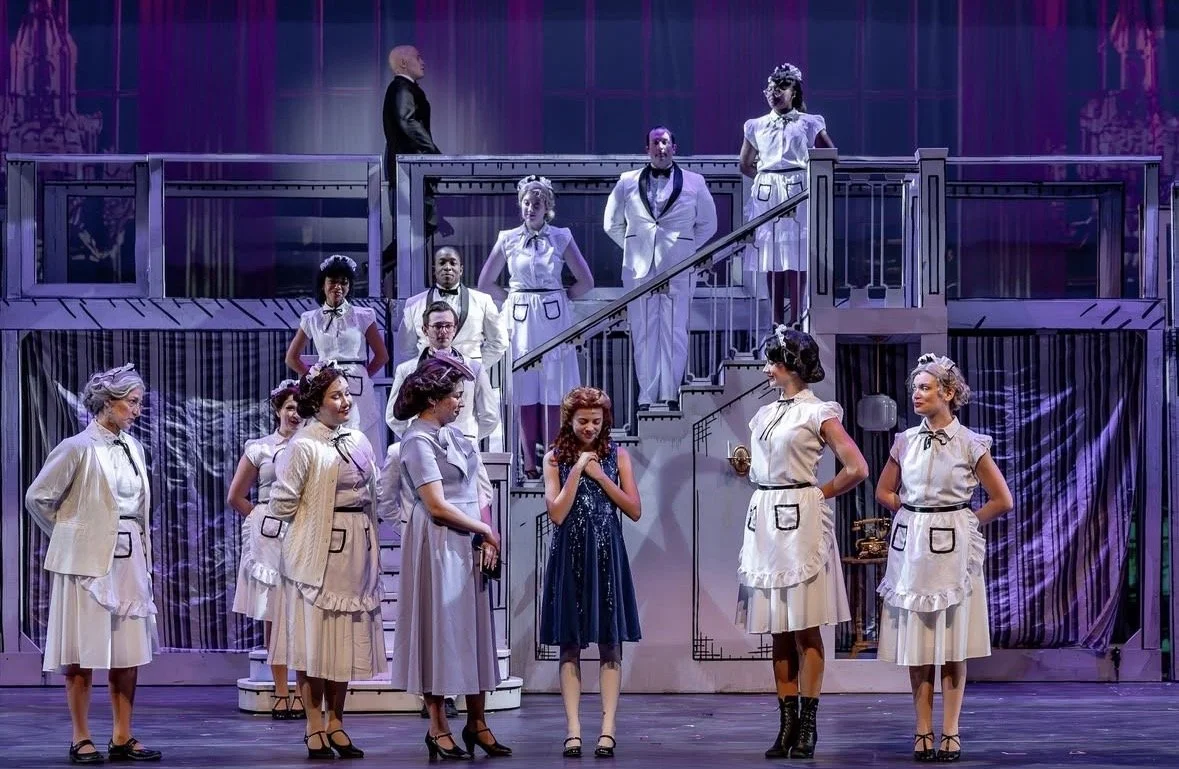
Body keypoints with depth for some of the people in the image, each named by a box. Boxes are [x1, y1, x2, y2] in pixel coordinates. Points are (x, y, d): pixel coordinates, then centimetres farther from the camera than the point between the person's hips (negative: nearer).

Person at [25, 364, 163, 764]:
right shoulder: (78, 447, -10)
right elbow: (38, 497, -6)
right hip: (89, 560, -7)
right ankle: (81, 740, 6)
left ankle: (122, 737, 14)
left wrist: (144, 555, 13)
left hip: (129, 558, 7)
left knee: (129, 652, 7)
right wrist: (71, 536, 3)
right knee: (83, 654, 0)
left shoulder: (132, 446, 10)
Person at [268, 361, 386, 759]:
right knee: (314, 637, 0)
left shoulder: (358, 441, 10)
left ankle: (335, 722, 18)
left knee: (347, 638, 9)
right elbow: (282, 504, -12)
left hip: (356, 552, 6)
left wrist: (365, 533, 8)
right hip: (317, 553, -6)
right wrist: (320, 518, -1)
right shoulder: (303, 446, -10)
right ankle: (314, 726, 8)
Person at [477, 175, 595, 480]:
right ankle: (530, 461, 5)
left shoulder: (561, 238, 2)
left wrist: (560, 297, 4)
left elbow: (586, 281, 4)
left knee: (554, 390, 0)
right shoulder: (508, 239, 4)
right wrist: (512, 298, 6)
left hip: (554, 318, 0)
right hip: (521, 319, 1)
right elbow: (485, 283, 10)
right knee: (525, 389, 1)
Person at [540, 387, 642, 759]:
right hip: (569, 557, 0)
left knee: (610, 644, -1)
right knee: (570, 645, 1)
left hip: (606, 555, 0)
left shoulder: (617, 455, 5)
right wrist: (577, 471, -11)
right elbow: (557, 513, -7)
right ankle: (573, 729, 3)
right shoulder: (555, 458, 2)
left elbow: (635, 510, -1)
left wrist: (600, 476, -8)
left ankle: (608, 729, 0)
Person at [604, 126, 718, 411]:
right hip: (639, 269, 1)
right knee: (643, 334, 1)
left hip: (678, 269, -1)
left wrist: (686, 250, 6)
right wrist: (633, 248, 10)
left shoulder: (694, 183, 7)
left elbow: (707, 224, 14)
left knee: (675, 332, -1)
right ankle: (646, 397, 6)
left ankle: (671, 395, 5)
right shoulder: (627, 183, 9)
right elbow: (612, 223, 17)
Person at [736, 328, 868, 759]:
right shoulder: (764, 414, 16)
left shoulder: (819, 413, -4)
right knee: (778, 631, 7)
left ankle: (807, 726, 0)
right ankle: (787, 724, 10)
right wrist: (744, 466, 7)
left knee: (805, 629, -3)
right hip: (765, 520, 7)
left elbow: (856, 469, -9)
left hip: (800, 521, -7)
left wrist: (819, 494, -2)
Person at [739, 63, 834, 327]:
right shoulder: (757, 126, 10)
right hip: (767, 195, 3)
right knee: (771, 260, 3)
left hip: (798, 195, -3)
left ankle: (796, 319, -1)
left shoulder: (808, 124, 3)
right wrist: (766, 177, 10)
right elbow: (745, 164, 19)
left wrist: (811, 174, 3)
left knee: (796, 257, -5)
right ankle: (777, 321, 8)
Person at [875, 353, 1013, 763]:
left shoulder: (970, 445, -4)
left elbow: (1002, 500, 0)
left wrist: (964, 521, 2)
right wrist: (913, 512, 6)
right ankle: (923, 731, 9)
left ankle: (950, 732, 5)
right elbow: (884, 491, 18)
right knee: (917, 645, 4)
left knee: (953, 647, 0)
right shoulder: (905, 441, 6)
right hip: (911, 546, 3)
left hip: (952, 548, -3)